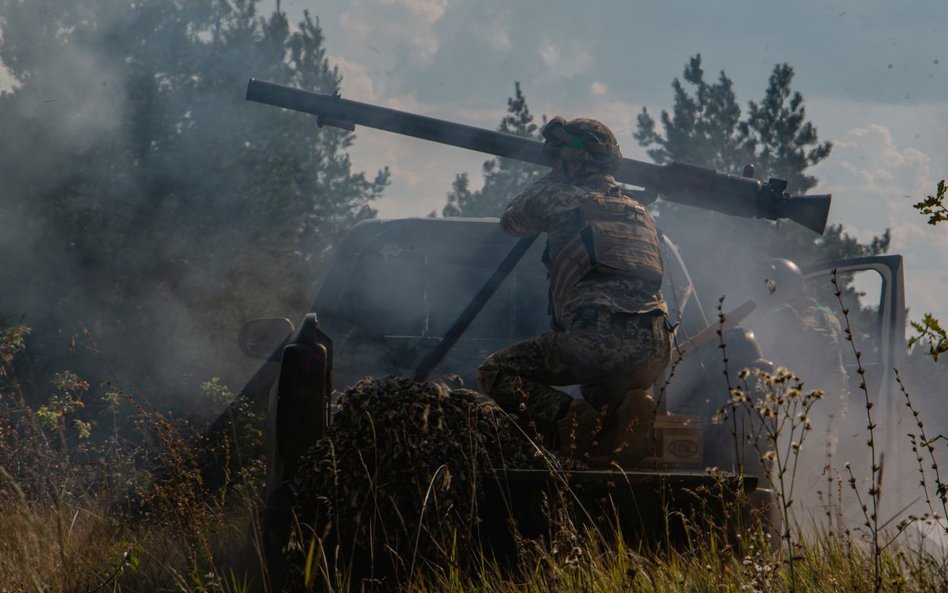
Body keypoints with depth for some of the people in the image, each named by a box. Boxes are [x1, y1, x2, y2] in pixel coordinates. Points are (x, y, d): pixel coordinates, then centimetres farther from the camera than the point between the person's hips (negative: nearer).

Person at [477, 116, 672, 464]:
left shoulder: (563, 199, 6)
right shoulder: (639, 211, 24)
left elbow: (511, 222, 25)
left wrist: (547, 183, 40)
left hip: (595, 341, -6)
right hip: (654, 351, 6)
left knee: (496, 371, 7)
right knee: (603, 395, 36)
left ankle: (571, 421, -16)